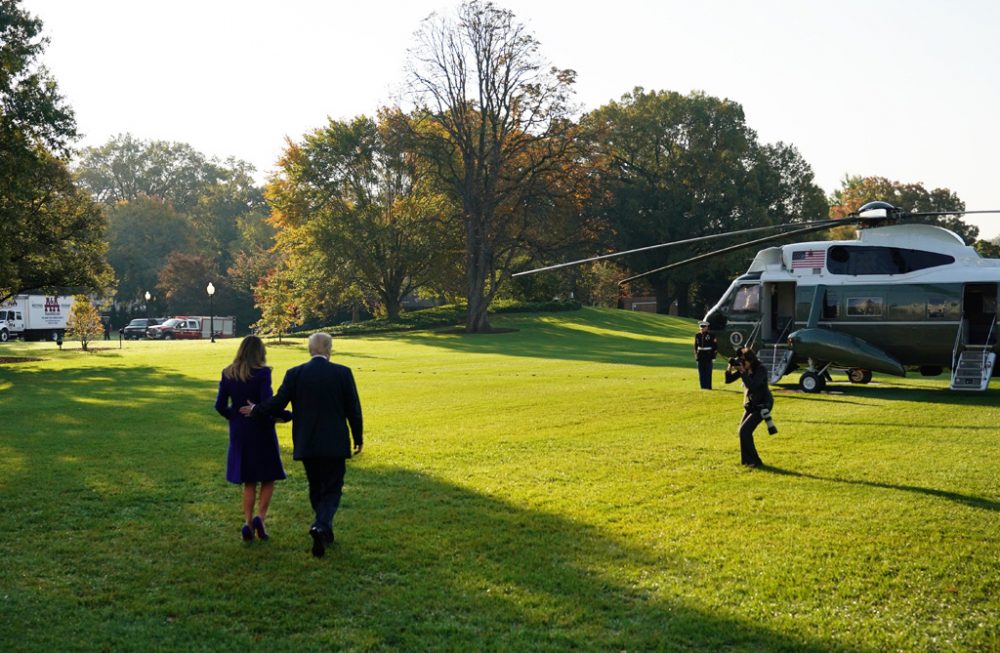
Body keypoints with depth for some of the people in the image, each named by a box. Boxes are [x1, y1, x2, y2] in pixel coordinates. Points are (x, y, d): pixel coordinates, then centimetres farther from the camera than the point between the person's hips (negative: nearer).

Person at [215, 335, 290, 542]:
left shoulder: (228, 374, 0)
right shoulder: (262, 373, -14)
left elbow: (220, 405, 1)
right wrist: (288, 415, -8)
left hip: (239, 432, 4)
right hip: (261, 431, -4)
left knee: (249, 481, 15)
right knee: (269, 477, 12)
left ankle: (248, 524, 7)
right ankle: (260, 517, -6)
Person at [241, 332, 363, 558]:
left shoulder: (295, 374, -3)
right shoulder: (342, 373, -5)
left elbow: (277, 403, -2)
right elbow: (353, 409, -2)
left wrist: (254, 409, 17)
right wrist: (358, 438, 9)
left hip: (306, 444, 2)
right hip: (334, 444, -2)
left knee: (316, 489, 18)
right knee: (331, 490, 3)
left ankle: (325, 532, 27)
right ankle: (321, 527, -21)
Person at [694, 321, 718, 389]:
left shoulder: (710, 335, -7)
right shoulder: (697, 335, 5)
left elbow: (715, 345, -4)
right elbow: (695, 346, 14)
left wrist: (713, 355, -7)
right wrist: (696, 354, 8)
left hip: (708, 355, -4)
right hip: (700, 355, 4)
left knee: (708, 371, -2)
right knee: (701, 372, 5)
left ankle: (708, 386, 4)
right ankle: (703, 386, 12)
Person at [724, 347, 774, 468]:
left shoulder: (761, 369, -21)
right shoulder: (744, 368, -1)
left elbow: (752, 386, -34)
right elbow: (728, 380, -1)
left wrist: (743, 372, -33)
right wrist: (729, 369, -18)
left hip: (762, 405, -8)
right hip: (751, 404, 8)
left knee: (744, 431, -15)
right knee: (743, 431, 11)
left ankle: (754, 461, -6)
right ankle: (748, 459, 26)